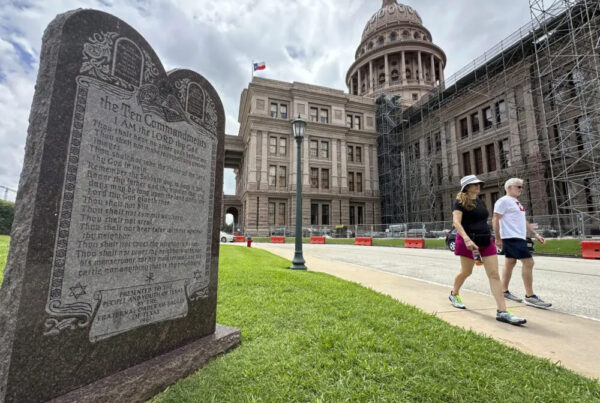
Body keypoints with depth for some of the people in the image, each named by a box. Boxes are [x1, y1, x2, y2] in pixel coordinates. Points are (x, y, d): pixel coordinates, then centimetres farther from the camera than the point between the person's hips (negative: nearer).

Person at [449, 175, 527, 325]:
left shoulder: (479, 201, 14)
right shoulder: (460, 202, -8)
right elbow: (456, 222, -19)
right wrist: (467, 239, -32)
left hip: (485, 240, 6)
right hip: (469, 240, -6)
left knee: (494, 275, -2)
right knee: (466, 271, 9)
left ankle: (502, 311, 0)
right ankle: (454, 294, 34)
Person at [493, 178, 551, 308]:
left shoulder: (516, 202, 20)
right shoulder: (504, 201, -11)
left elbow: (523, 221, 24)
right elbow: (495, 220, -16)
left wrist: (535, 234, 18)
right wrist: (498, 238, -18)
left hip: (519, 238, 10)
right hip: (512, 237, -10)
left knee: (510, 263, 12)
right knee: (528, 262, -12)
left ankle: (504, 291, 19)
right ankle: (530, 296, -5)